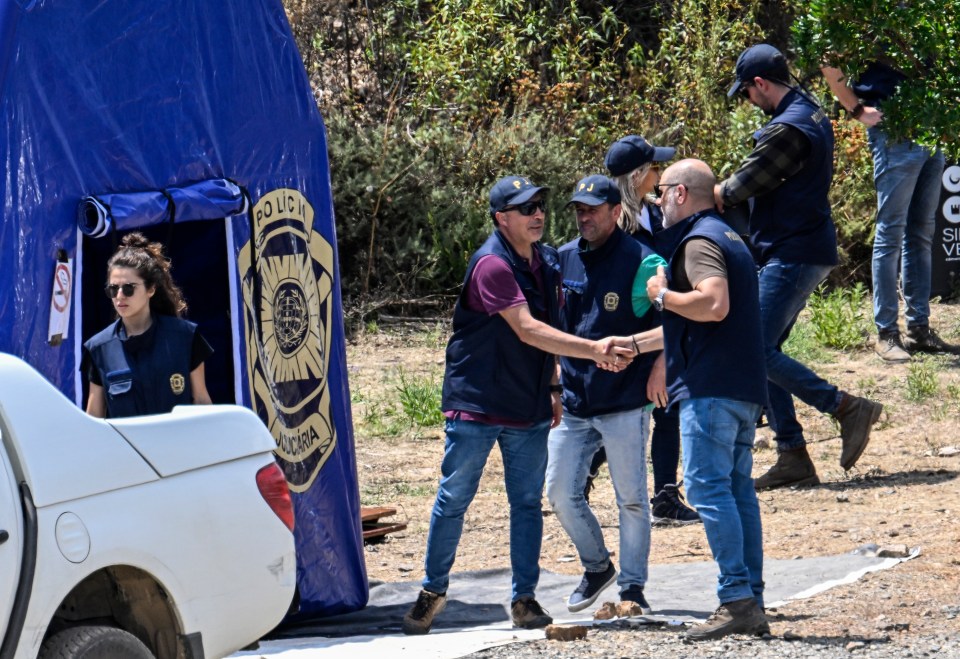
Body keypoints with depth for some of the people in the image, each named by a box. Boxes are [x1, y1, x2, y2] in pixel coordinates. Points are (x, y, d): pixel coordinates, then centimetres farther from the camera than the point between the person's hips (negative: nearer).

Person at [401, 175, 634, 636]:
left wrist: (553, 388, 13)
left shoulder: (547, 262, 6)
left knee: (527, 502, 6)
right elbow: (527, 330, -28)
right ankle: (433, 591, 14)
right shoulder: (492, 266, -19)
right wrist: (594, 351, -33)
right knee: (453, 499, 2)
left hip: (529, 408, 6)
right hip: (476, 405, -6)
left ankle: (524, 597, 11)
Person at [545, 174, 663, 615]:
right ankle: (596, 567, 26)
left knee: (631, 498, 1)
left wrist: (656, 374, -15)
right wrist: (552, 380, 13)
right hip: (572, 402, 5)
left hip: (625, 403, -5)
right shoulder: (562, 260, 8)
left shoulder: (642, 263, -8)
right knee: (562, 494, 5)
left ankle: (632, 586, 11)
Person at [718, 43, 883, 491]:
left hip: (794, 255, -10)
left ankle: (846, 408, -10)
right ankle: (792, 458, 8)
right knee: (763, 352, 10)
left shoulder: (787, 130, -19)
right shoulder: (812, 116, 14)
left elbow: (737, 190, -13)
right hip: (806, 250, 10)